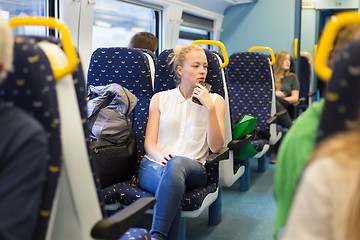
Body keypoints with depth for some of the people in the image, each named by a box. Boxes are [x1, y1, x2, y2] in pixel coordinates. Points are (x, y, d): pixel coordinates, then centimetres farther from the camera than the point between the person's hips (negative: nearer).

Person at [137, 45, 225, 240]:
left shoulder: (215, 100, 13)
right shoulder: (160, 98, 15)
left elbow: (215, 147, 2)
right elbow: (149, 142, 8)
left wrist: (210, 107, -9)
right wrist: (162, 156, -16)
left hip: (193, 168, 0)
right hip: (154, 166, 1)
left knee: (177, 162, -39)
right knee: (173, 184, -38)